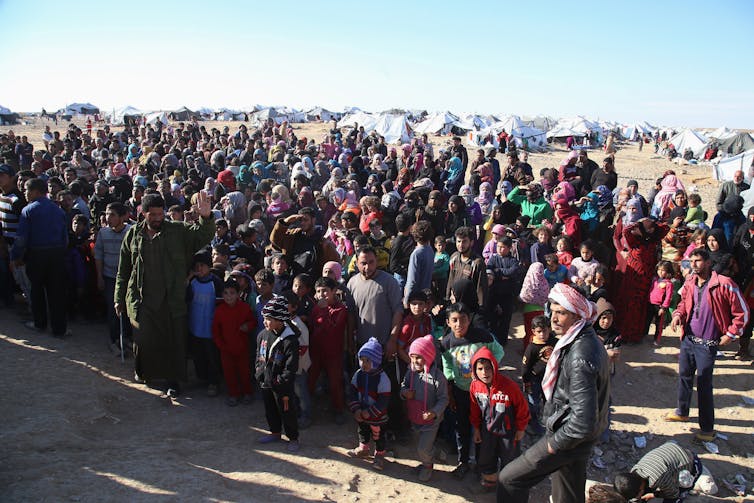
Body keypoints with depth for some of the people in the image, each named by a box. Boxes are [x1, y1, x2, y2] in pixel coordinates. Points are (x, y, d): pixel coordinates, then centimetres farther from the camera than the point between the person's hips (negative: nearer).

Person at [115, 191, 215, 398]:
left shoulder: (178, 231, 1)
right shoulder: (133, 235, 6)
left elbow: (203, 234, -13)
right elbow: (123, 271, 12)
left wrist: (206, 217, -34)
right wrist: (119, 299, 12)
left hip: (171, 300, -1)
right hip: (141, 300, 1)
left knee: (173, 340, 3)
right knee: (144, 339, 6)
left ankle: (173, 380, 19)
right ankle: (143, 371, 34)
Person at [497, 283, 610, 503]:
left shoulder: (580, 357, -31)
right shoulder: (587, 340, 1)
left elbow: (583, 421, -32)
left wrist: (555, 444, -19)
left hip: (571, 438, -10)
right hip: (576, 437, 10)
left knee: (509, 479, -1)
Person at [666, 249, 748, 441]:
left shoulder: (724, 284, -16)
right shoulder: (689, 283, 2)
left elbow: (742, 312, -9)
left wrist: (731, 334, -9)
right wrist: (678, 315, -1)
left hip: (707, 344, -6)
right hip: (688, 339, 6)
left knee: (704, 383, -3)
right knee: (684, 376, 19)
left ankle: (707, 428, 9)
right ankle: (682, 411, 39)